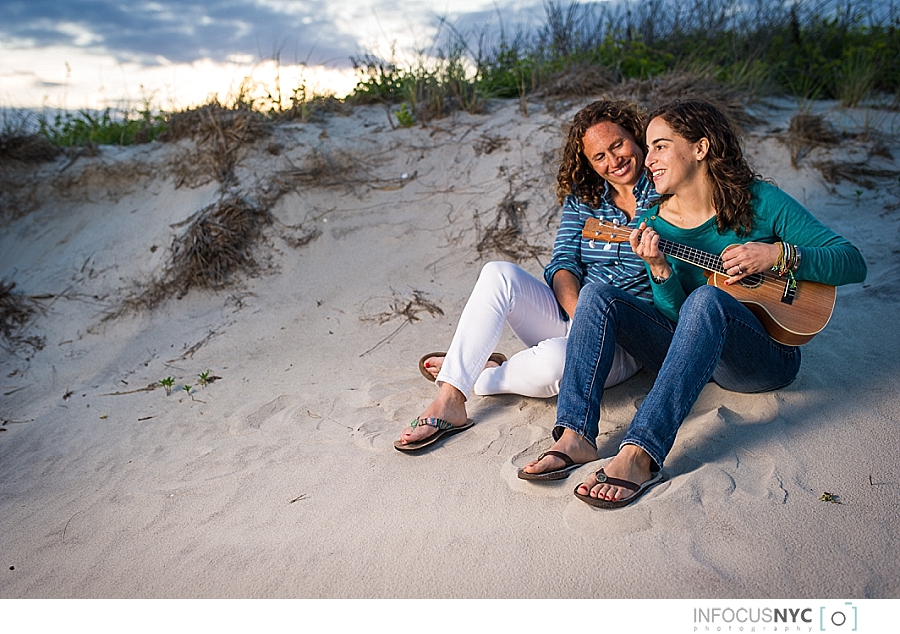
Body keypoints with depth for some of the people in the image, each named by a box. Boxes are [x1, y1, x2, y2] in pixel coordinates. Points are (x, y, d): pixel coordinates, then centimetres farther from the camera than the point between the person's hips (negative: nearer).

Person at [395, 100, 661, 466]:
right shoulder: (582, 197, 9)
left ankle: (479, 375, -6)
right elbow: (562, 263, -1)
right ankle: (449, 399, -24)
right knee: (499, 274, -23)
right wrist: (579, 313, -20)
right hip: (569, 315, 4)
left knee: (554, 360, -38)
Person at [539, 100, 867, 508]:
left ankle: (639, 455, -43)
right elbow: (675, 314, -5)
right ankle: (574, 437, -32)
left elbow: (852, 264, -6)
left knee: (706, 299, -36)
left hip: (766, 359, -3)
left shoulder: (760, 201, -5)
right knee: (597, 294, -16)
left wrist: (778, 253, -21)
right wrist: (658, 268, -23)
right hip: (690, 352, 4)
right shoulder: (657, 224, 2)